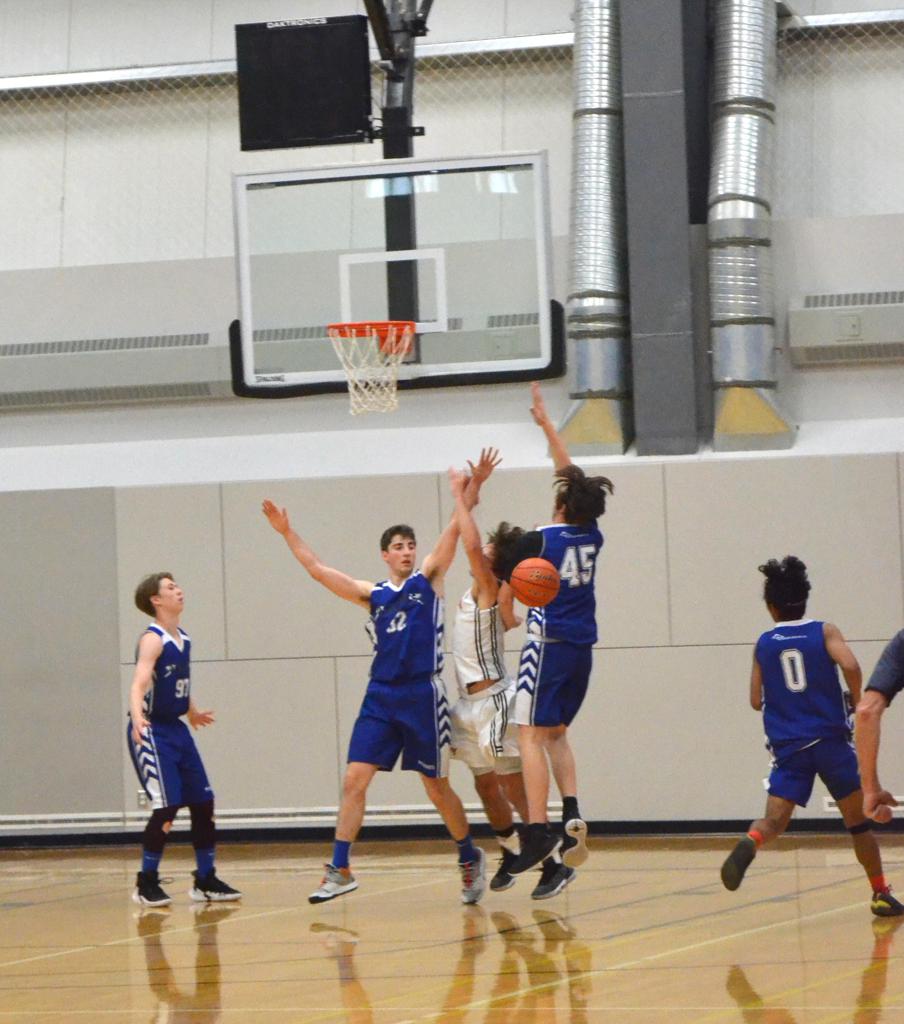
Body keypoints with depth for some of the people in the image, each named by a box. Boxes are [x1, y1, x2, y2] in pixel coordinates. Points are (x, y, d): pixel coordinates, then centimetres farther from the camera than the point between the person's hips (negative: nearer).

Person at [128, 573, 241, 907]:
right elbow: (139, 683, -31)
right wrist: (137, 718, -48)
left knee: (203, 803, 7)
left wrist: (193, 712, 40)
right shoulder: (153, 640, -16)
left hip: (176, 729, 8)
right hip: (151, 732, -8)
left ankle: (206, 880, 18)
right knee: (167, 806, -14)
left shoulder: (183, 639, 9)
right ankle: (146, 884, -2)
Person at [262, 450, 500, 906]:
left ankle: (470, 857, 25)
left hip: (422, 696, -3)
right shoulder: (372, 594, 12)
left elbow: (454, 530, -5)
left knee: (437, 787, 5)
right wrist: (287, 533, 7)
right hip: (380, 697, 3)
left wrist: (473, 487, -15)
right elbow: (318, 570, 11)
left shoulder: (428, 579, 5)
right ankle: (340, 871, -4)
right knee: (354, 779, -6)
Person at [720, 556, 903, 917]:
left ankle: (749, 843, -42)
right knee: (858, 820, 13)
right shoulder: (824, 632, 2)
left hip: (789, 748, 1)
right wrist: (858, 703, 0)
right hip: (830, 739, -1)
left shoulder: (763, 645, 9)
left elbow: (757, 701, 13)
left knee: (774, 819, -8)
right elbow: (850, 665, -16)